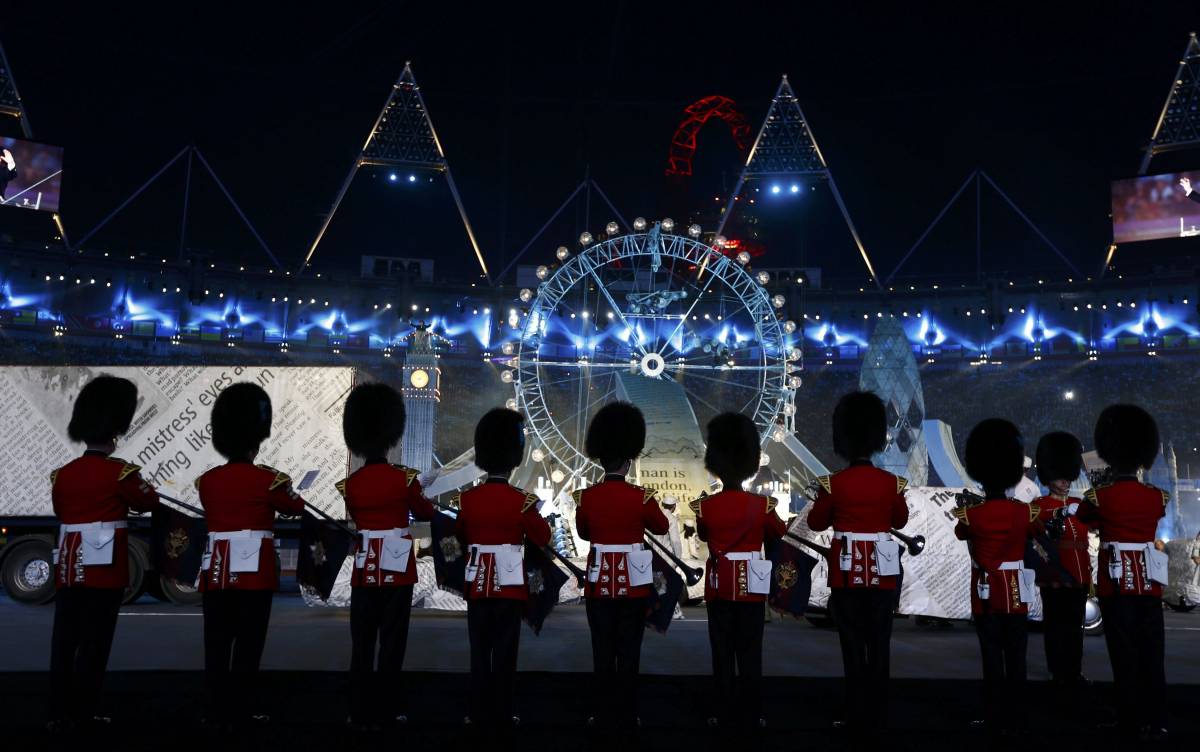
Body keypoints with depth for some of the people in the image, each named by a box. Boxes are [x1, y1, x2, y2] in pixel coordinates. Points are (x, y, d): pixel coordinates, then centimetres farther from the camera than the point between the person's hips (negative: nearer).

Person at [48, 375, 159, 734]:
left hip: (68, 570, 6)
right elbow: (149, 502, 4)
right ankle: (84, 713, 6)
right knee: (94, 643, 1)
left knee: (63, 642, 9)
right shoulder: (120, 472, -11)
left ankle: (59, 714, 14)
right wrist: (132, 491, 23)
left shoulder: (62, 474, 6)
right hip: (105, 571, -6)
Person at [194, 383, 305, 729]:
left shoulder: (207, 480, 4)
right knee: (248, 643, 5)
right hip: (254, 570, -4)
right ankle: (242, 707, 11)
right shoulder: (268, 479, -8)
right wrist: (286, 488, 29)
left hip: (216, 570, 4)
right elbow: (297, 507, 8)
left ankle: (216, 711, 13)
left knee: (217, 644, 9)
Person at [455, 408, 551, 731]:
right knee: (504, 650, 5)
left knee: (479, 649, 10)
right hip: (510, 583, -3)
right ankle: (502, 713, 9)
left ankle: (479, 712, 15)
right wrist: (534, 510, 9)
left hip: (478, 582, 3)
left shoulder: (467, 498, -2)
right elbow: (543, 538, -4)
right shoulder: (521, 500, -12)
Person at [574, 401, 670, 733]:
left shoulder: (586, 496, -6)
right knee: (629, 651, 8)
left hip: (600, 581, 2)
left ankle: (604, 715, 16)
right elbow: (663, 528, 8)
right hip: (634, 582, -1)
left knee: (603, 651, 10)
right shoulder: (642, 497, -11)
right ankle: (626, 716, 14)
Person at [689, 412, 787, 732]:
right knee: (750, 652, 8)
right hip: (751, 585, 0)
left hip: (719, 584, 0)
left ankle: (726, 716, 12)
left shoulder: (705, 506, -8)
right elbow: (780, 532, 10)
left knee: (722, 652, 8)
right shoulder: (762, 504, -9)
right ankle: (751, 716, 13)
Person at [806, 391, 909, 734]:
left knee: (853, 645, 5)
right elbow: (900, 520, 13)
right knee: (879, 645, 10)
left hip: (847, 572, -2)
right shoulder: (891, 482, -4)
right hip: (882, 572, 2)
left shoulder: (833, 483, -9)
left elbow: (816, 523, 3)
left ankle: (857, 715, 10)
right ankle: (878, 714, 17)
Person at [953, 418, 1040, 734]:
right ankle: (1012, 715, 15)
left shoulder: (971, 514, -11)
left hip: (986, 592, -1)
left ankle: (995, 717, 7)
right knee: (1015, 655, 9)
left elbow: (960, 533, 11)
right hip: (1015, 592, 1)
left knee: (991, 656, 4)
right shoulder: (1026, 511, -6)